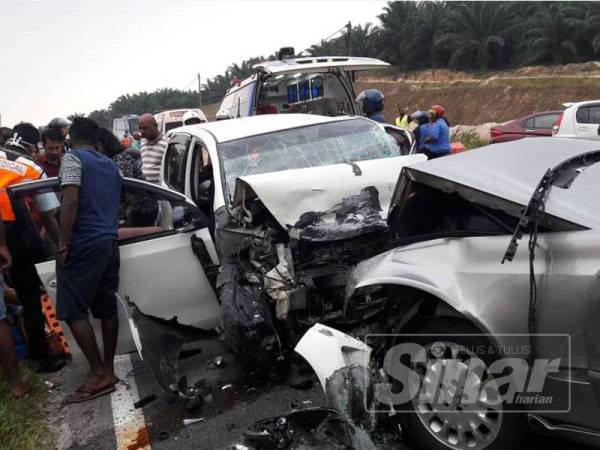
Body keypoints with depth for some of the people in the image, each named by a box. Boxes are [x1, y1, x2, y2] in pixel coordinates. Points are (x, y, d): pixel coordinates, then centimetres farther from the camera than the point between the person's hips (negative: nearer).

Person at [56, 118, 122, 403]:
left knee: (73, 311, -2)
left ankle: (98, 375, -2)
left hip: (82, 245, -7)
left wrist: (63, 243, -15)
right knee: (107, 308, 10)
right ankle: (108, 371, 17)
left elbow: (70, 201, -17)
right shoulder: (110, 165, 18)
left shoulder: (73, 158, -4)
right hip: (109, 243, 8)